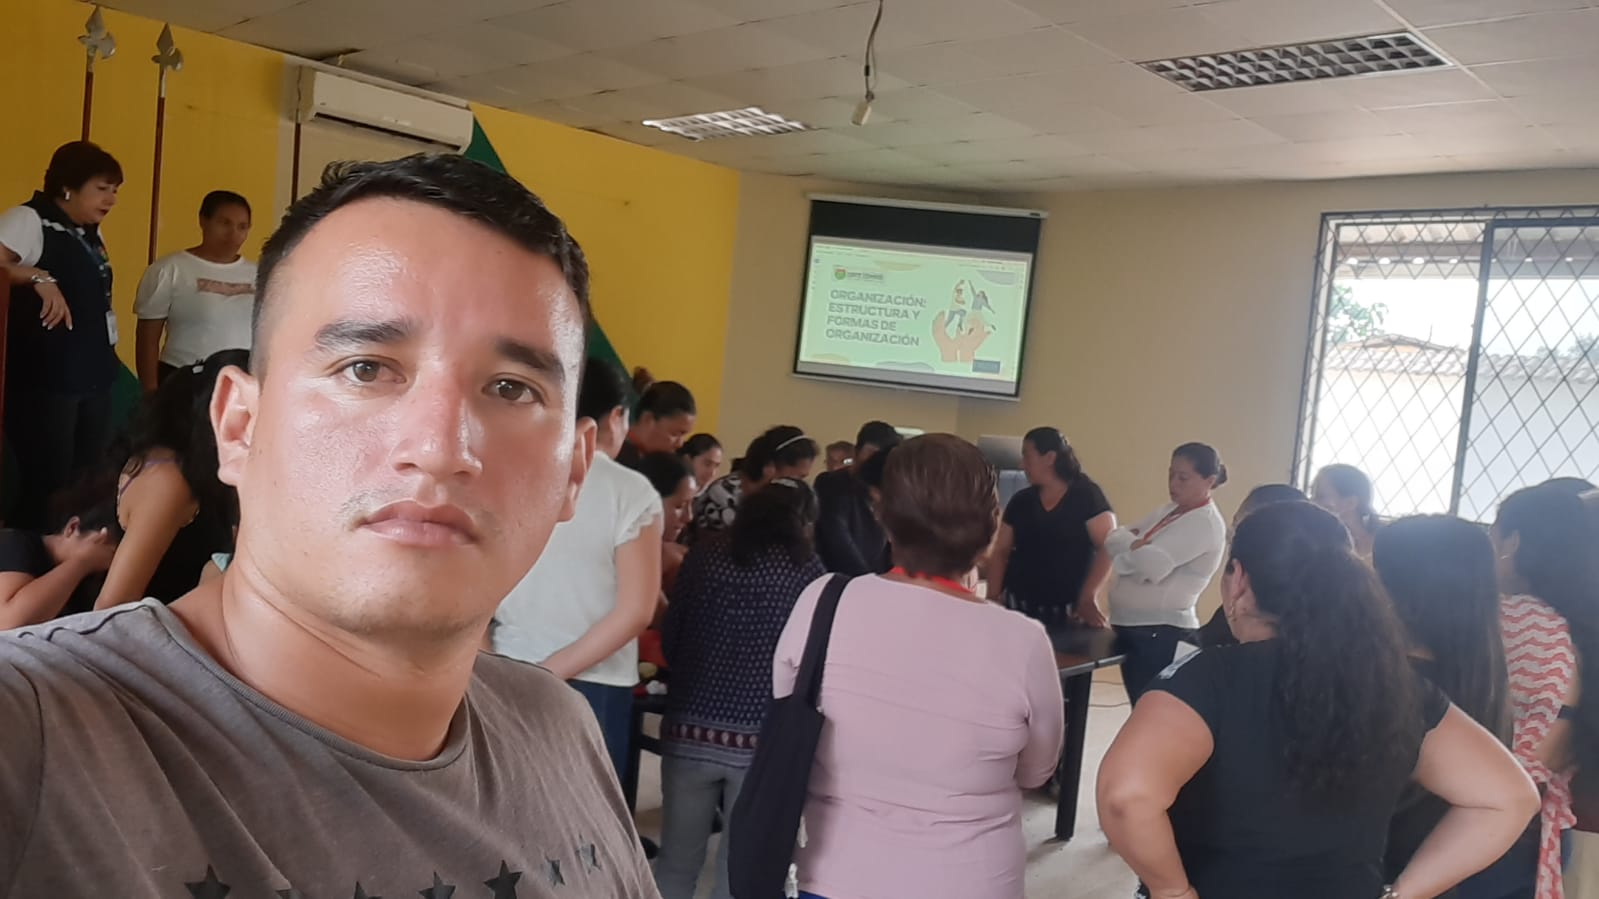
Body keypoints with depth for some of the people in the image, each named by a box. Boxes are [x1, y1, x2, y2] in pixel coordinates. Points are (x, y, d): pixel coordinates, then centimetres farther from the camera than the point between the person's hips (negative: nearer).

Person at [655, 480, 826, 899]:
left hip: (690, 729, 2)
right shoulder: (808, 570, -2)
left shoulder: (705, 553, 5)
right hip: (764, 738, -2)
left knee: (676, 861, 13)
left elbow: (669, 640, 9)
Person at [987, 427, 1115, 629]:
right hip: (1020, 609, 4)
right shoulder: (1020, 502, 9)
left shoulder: (1086, 496, -3)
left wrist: (1088, 597, -18)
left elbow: (1108, 547, -9)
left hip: (1070, 612, -4)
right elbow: (1000, 552, 10)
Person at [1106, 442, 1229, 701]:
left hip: (1161, 633, -9)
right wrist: (1139, 547, -13)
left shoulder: (1206, 523, -13)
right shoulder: (1167, 511, 14)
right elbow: (1112, 539, 7)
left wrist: (1131, 544, -7)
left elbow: (1153, 564, -27)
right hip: (1130, 627, 9)